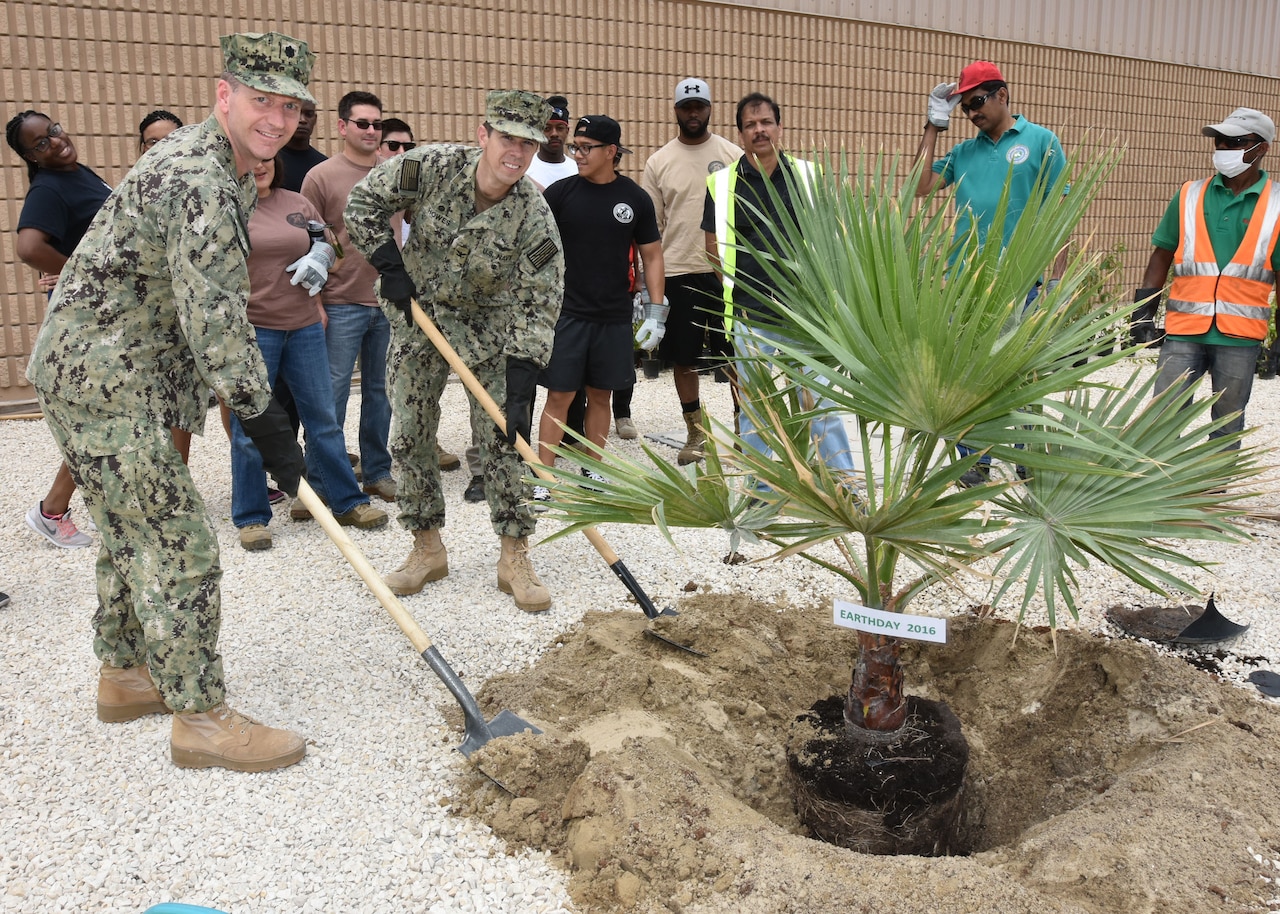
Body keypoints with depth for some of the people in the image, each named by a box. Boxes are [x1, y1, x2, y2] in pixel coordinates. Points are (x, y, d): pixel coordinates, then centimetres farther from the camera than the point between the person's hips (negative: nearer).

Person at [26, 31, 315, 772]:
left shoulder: (233, 173, 12)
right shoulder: (195, 180, -22)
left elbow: (219, 299, 22)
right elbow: (212, 318, -27)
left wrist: (259, 404, 22)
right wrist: (266, 419, -21)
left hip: (107, 375, 11)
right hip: (103, 383, -11)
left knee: (135, 530, 20)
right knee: (180, 543, -7)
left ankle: (125, 676, 35)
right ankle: (202, 719, 3)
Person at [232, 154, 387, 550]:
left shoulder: (298, 204, 10)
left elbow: (326, 242, 25)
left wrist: (319, 258, 3)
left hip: (304, 326, 4)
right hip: (251, 329, -4)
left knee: (323, 417, 10)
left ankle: (348, 502, 21)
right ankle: (250, 518, 15)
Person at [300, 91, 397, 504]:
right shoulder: (322, 176, -3)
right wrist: (313, 301, -8)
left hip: (390, 303, 4)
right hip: (342, 305, -4)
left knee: (379, 391, 12)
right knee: (332, 396, 0)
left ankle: (378, 471, 23)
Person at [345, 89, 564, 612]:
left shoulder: (534, 218, -22)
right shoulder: (432, 167, -19)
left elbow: (536, 310, -22)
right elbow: (364, 201, -5)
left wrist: (520, 393, -28)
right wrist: (389, 266, -13)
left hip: (490, 329, -2)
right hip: (419, 317, 2)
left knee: (501, 439, -5)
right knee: (411, 436, 4)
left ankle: (515, 559, 6)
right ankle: (428, 551, 19)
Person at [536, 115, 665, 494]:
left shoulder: (635, 198, 2)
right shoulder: (560, 193, -1)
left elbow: (652, 255, 7)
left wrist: (656, 311, 1)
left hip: (615, 317, 2)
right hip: (566, 313, -2)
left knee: (600, 395, 11)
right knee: (559, 395, -2)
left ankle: (592, 472, 25)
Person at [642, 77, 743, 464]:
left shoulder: (733, 155, 3)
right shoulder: (659, 161, 5)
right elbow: (649, 225, 6)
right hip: (678, 272, 1)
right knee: (683, 358, 7)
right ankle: (696, 432, 22)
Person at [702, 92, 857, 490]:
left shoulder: (807, 175, 5)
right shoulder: (722, 183, 3)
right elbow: (713, 244, 10)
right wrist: (740, 289, 9)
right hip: (750, 315, 0)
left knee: (821, 399, 0)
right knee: (753, 405, 7)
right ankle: (760, 488, 20)